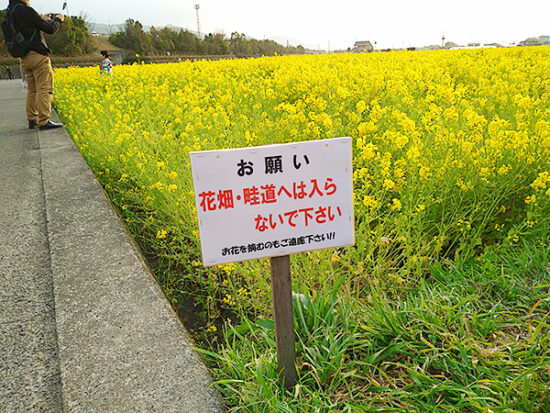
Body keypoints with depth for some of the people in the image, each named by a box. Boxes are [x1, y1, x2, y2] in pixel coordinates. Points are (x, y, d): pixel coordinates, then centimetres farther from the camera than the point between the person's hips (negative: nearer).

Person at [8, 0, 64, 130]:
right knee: (45, 89, -8)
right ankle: (44, 122, -12)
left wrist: (43, 20, 24)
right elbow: (50, 29, -8)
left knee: (32, 89, 13)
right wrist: (58, 19, 10)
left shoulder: (10, 13, 14)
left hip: (25, 58, 9)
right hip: (38, 56, -9)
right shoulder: (26, 11, -12)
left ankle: (32, 120, 16)